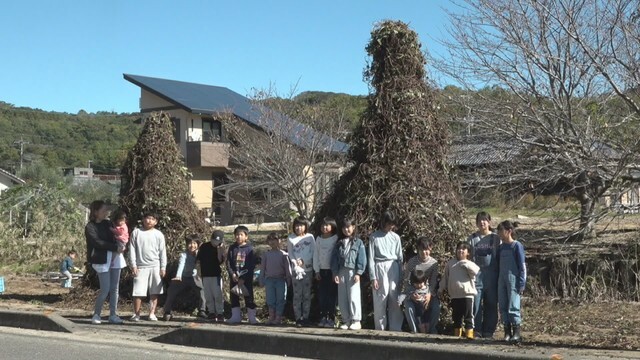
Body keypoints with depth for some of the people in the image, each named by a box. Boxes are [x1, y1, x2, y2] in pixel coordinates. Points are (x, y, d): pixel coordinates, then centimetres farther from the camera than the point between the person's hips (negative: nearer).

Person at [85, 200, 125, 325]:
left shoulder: (108, 223, 14)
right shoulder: (90, 227, -5)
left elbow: (115, 237, 9)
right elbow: (98, 242, -16)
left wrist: (119, 246, -13)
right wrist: (115, 247, -17)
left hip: (115, 258, 6)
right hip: (102, 260, -6)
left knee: (114, 289, 5)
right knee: (105, 290, -9)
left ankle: (113, 315, 11)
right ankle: (96, 315, 7)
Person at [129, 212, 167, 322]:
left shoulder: (158, 234, 5)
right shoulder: (136, 232, 3)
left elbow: (162, 252, 5)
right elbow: (132, 250, 2)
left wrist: (163, 267, 1)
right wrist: (133, 265, -4)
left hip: (155, 267, 1)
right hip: (141, 267, -1)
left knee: (154, 292, 3)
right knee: (138, 292, -2)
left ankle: (152, 313, 10)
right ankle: (136, 314, 6)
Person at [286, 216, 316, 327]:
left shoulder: (310, 237, 5)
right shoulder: (290, 239, 5)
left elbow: (313, 252, 1)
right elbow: (290, 254, 3)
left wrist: (303, 261, -10)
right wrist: (296, 266, -8)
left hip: (308, 269, 1)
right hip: (296, 269, 0)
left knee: (307, 294, 2)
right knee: (297, 294, -2)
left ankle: (305, 317, 7)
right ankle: (298, 318, 1)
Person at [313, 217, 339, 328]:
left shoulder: (336, 239, -4)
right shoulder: (319, 239, 9)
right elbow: (316, 255, 10)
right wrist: (317, 270, 5)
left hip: (332, 270, -4)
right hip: (322, 270, 4)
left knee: (332, 296, -2)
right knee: (322, 295, 3)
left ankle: (331, 319, 3)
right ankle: (323, 317, 10)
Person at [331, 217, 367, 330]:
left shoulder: (358, 242, 2)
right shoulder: (339, 243, 14)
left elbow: (362, 259, -3)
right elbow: (334, 259, 11)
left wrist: (358, 273, -11)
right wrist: (335, 273, 2)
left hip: (353, 272, -5)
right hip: (341, 272, 5)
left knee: (353, 297, -9)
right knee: (342, 299, 5)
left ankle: (356, 321, -3)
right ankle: (346, 321, 12)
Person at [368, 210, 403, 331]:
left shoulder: (395, 237, 9)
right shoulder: (374, 237, 2)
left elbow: (400, 258, 11)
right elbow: (371, 258, 0)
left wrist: (401, 278, 5)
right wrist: (373, 277, -7)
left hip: (394, 268, 2)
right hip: (380, 268, -2)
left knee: (395, 300, 0)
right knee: (380, 301, -1)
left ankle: (395, 329, 7)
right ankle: (380, 329, 6)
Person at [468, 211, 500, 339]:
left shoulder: (495, 238, 7)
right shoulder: (472, 238, 9)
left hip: (491, 275, 0)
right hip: (476, 274, 0)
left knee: (491, 304, 3)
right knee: (476, 303, -4)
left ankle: (488, 331, 11)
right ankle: (476, 330, 4)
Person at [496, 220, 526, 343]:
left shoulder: (517, 246, -5)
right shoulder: (501, 247, 13)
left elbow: (522, 266, -7)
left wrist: (521, 284, -11)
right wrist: (497, 282, 14)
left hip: (513, 280, -6)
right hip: (502, 281, 6)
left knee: (513, 307, -8)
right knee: (503, 307, 5)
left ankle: (516, 333, -2)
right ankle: (507, 332, 11)